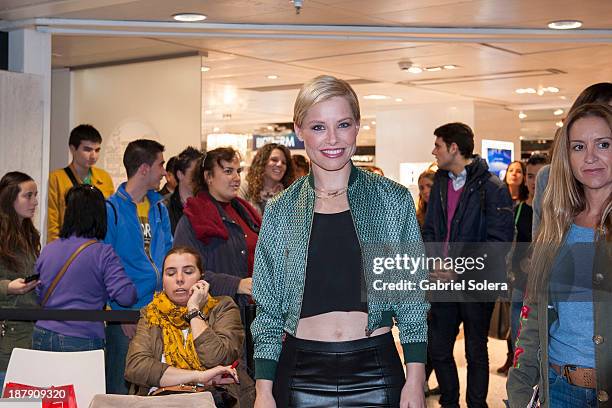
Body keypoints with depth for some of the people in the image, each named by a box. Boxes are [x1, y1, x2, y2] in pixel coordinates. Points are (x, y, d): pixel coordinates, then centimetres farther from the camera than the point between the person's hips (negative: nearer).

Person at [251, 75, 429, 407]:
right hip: (301, 375, 1)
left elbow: (412, 300, 2)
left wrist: (415, 379, -4)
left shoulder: (394, 200, 0)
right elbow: (268, 311, 5)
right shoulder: (280, 211, 2)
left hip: (375, 372, 0)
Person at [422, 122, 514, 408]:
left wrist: (460, 272, -21)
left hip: (476, 284, -6)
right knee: (438, 349, 11)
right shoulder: (440, 183, 8)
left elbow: (497, 241, -17)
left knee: (476, 353, 9)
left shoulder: (492, 188, -13)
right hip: (444, 280, 6)